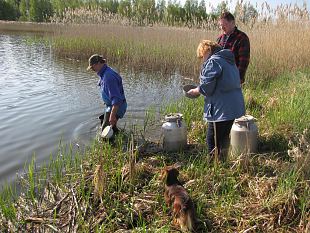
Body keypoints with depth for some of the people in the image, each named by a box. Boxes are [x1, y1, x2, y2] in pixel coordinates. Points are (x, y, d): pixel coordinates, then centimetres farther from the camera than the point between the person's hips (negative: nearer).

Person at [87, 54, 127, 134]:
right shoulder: (104, 73, 4)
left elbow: (116, 98, -33)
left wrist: (112, 115, -35)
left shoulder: (108, 76, -29)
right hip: (111, 105, 11)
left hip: (116, 106, -11)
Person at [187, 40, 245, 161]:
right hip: (233, 107, 10)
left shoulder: (213, 62, -12)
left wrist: (195, 91, 0)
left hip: (221, 109, -10)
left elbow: (206, 87, -19)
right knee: (224, 138, 21)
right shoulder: (228, 61, 18)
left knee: (213, 142, 1)